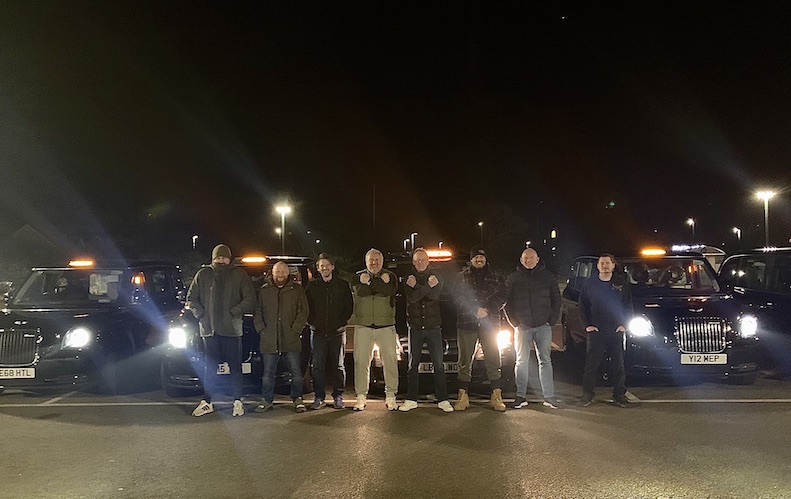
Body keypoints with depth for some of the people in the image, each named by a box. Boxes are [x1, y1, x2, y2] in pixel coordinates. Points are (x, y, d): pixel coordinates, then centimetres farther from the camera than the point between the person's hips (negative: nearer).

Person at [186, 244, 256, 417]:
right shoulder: (203, 275, 9)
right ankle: (207, 402, 14)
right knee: (209, 367, 7)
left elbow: (250, 298, 1)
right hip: (209, 329, 2)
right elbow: (191, 299, 12)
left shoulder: (239, 275, 5)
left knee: (235, 366, 2)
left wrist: (234, 313, -9)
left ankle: (237, 402, 9)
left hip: (232, 329, -1)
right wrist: (201, 315, -2)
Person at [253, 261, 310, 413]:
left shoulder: (297, 290, 6)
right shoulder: (263, 291, 10)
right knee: (268, 372, 7)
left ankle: (297, 399, 14)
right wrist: (262, 329, -1)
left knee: (296, 371, 1)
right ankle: (267, 400, 17)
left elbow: (303, 312, 3)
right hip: (269, 340, 1)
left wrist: (295, 329, -6)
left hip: (291, 339, -1)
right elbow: (257, 312, 11)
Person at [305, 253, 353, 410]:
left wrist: (343, 323, -3)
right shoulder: (312, 286, 8)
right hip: (318, 332, 1)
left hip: (337, 332, -1)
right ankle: (318, 397, 8)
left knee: (338, 366, 4)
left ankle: (338, 397, 12)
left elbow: (349, 306, 6)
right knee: (318, 366, 1)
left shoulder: (342, 285, 5)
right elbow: (306, 307, 11)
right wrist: (311, 323, 0)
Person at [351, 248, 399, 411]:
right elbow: (360, 292, -11)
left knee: (390, 359, -2)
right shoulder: (358, 276, 9)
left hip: (386, 325, 0)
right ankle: (361, 397, 8)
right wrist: (380, 283, -14)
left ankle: (390, 396, 7)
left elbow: (389, 291, -13)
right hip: (363, 325, 0)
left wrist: (369, 282, -11)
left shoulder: (390, 277, 9)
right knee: (361, 360, -1)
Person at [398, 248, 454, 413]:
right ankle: (411, 400, 11)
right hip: (415, 327, 0)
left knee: (439, 364, -1)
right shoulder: (408, 279, 7)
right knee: (413, 364, 4)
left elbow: (434, 295, -11)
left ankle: (443, 400, 3)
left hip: (433, 326, 0)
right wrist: (427, 287, -19)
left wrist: (417, 287, -16)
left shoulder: (435, 277, 8)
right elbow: (411, 298, -11)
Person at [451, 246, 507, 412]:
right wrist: (475, 310, -14)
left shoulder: (495, 277, 11)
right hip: (466, 324, 0)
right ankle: (463, 396, 7)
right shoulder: (462, 277, 9)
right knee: (465, 362, 2)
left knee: (493, 360, 0)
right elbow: (457, 298, -2)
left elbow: (502, 297, 2)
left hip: (490, 324, 0)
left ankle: (497, 396, 5)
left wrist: (488, 310, -14)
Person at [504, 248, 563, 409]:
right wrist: (515, 322, -3)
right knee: (522, 361, 2)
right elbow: (507, 302, 6)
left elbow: (556, 300, 8)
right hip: (522, 327, 0)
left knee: (545, 361, 1)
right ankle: (521, 396, 7)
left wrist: (552, 320, -1)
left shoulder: (548, 277, 6)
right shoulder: (513, 279, 5)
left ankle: (549, 397, 3)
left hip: (543, 325, 0)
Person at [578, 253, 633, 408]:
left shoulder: (621, 283, 5)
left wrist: (624, 324, 0)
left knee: (618, 364, 5)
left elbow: (628, 305, 8)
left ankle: (619, 395, 14)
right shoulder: (590, 283, 4)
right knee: (591, 363, -1)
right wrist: (587, 324, -1)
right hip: (595, 330, -1)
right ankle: (587, 394, 7)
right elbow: (582, 305, 7)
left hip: (616, 331, 1)